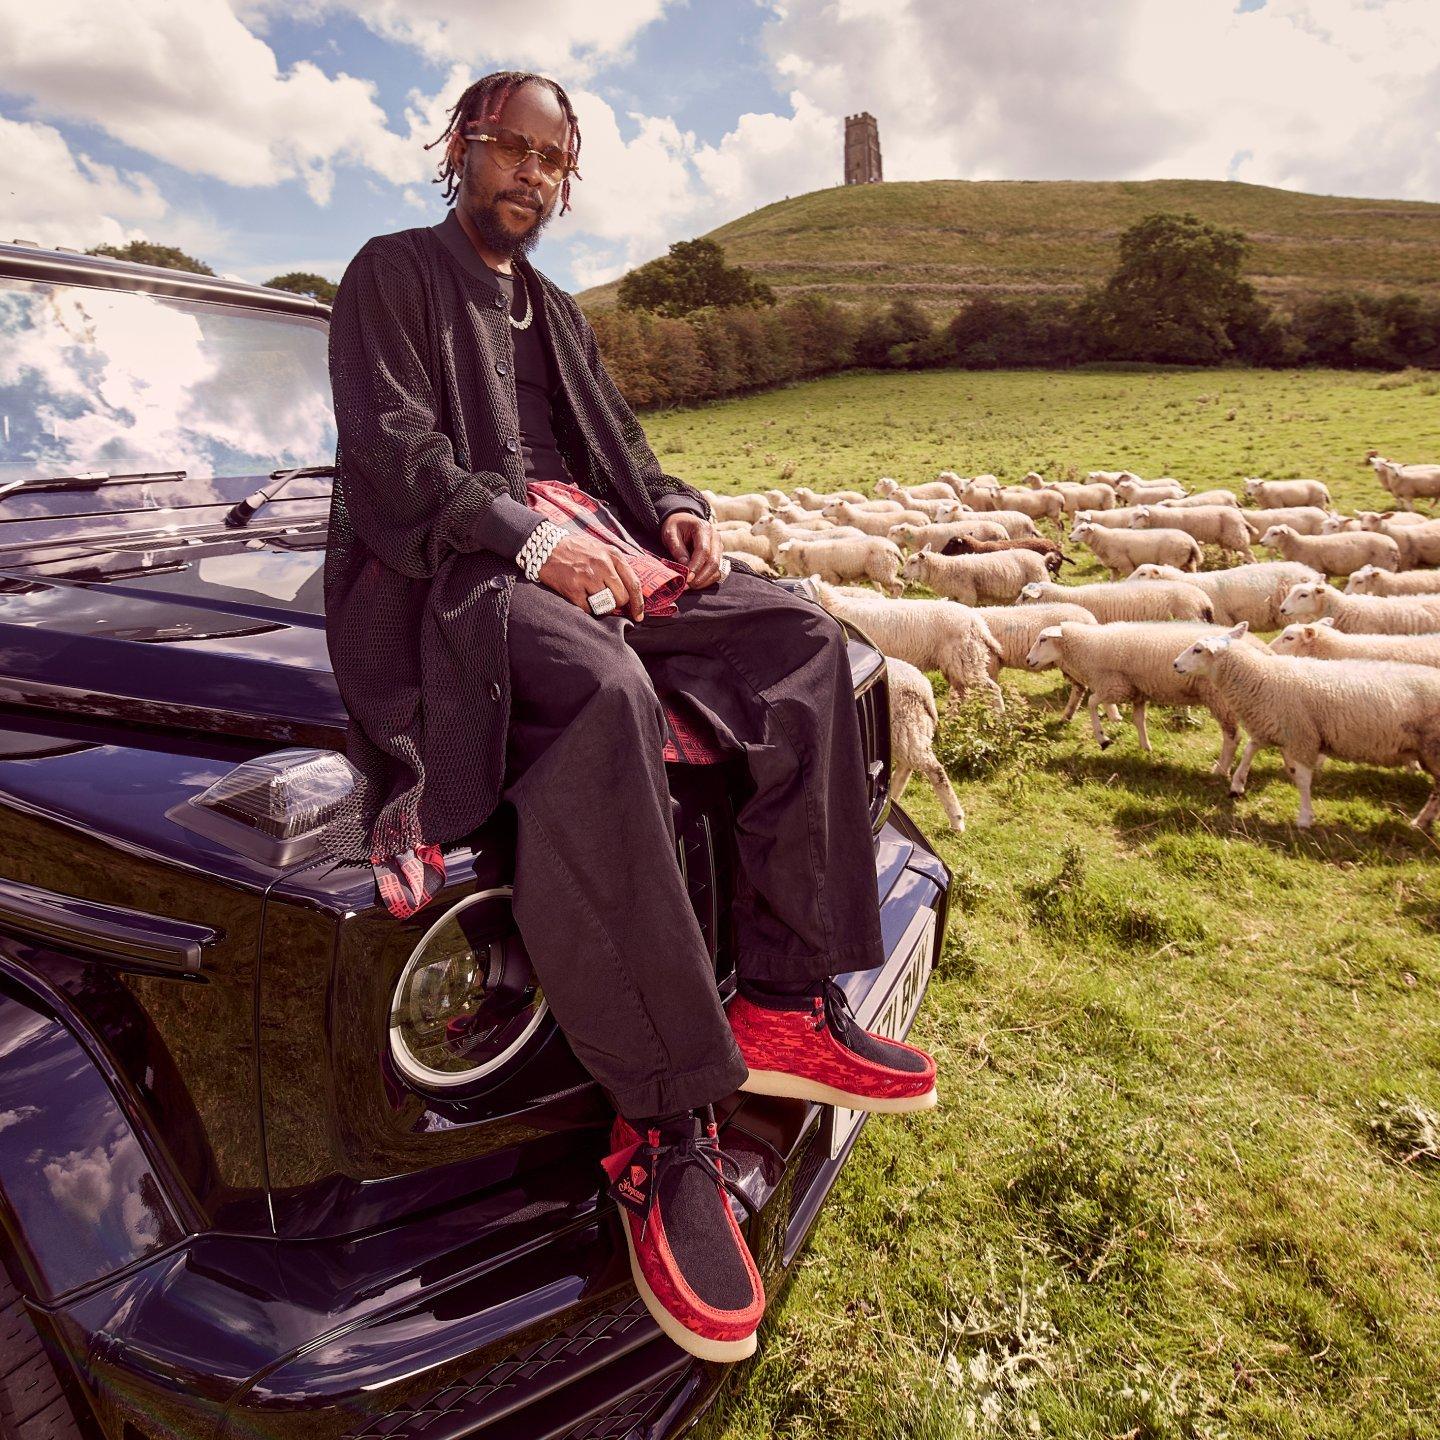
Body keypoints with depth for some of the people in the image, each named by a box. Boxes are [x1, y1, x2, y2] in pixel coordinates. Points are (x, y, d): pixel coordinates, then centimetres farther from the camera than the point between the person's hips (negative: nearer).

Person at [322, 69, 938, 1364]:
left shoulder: (555, 312, 30)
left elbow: (618, 439, 24)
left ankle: (783, 1005, -16)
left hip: (594, 548, 7)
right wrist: (533, 540, -20)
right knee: (605, 693, -39)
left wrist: (678, 509, 1)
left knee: (802, 637, -13)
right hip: (454, 565, -7)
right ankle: (664, 1133, -31)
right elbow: (391, 455, -6)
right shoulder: (395, 275, 9)